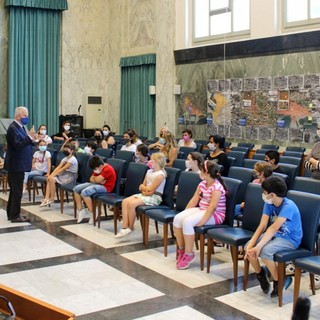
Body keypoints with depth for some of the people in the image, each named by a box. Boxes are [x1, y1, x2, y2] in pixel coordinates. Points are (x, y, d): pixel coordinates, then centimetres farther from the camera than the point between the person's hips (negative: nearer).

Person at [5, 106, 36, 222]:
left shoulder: (20, 127, 14)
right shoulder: (13, 128, -16)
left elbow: (24, 143, 16)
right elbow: (17, 145, -24)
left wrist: (31, 138, -1)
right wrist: (29, 136, -25)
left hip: (19, 164, 10)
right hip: (16, 165, -10)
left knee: (14, 190, 15)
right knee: (17, 191, -6)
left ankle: (11, 213, 23)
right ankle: (15, 215, 0)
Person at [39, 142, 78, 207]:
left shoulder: (72, 159, -14)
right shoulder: (65, 158, 14)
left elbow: (63, 169, -19)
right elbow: (58, 167, 3)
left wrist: (53, 175, -20)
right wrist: (51, 175, -11)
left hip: (71, 177, -9)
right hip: (65, 175, 9)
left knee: (52, 179, -24)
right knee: (49, 179, -11)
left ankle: (52, 199, -13)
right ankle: (46, 198, -17)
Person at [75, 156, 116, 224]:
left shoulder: (108, 169, -21)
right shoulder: (98, 169, 10)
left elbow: (97, 180, -25)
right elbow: (91, 179, 9)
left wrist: (94, 178, -2)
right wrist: (99, 180, -11)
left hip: (105, 187, -10)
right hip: (97, 184, 10)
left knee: (84, 192, -30)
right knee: (76, 189, 1)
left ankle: (91, 213, -16)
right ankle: (80, 210, 1)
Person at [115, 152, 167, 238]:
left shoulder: (160, 174, -13)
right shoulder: (149, 172, 15)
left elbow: (151, 189, -17)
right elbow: (142, 186, 15)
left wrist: (142, 187, 0)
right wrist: (144, 190, -7)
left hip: (154, 197, -9)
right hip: (144, 194, 9)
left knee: (132, 204, -27)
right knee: (125, 201, -12)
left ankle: (130, 228, -9)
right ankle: (125, 227, -16)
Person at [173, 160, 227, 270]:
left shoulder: (217, 187, -19)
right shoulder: (202, 184, 8)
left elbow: (212, 207, -26)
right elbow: (194, 200, 9)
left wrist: (201, 222, -30)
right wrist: (184, 214, 2)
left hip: (215, 215, -9)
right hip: (201, 210, 9)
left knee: (187, 222, -30)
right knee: (177, 218, -13)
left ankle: (189, 254, -16)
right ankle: (181, 249, -1)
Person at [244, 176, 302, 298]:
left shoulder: (288, 206, -25)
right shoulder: (269, 204, -4)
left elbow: (274, 228, -33)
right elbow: (262, 226, -10)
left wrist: (258, 247, -39)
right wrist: (251, 244, -23)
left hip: (290, 239, -7)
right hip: (274, 235, 7)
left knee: (265, 251, -32)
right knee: (247, 247, -14)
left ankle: (279, 281, -7)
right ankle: (260, 273, 13)